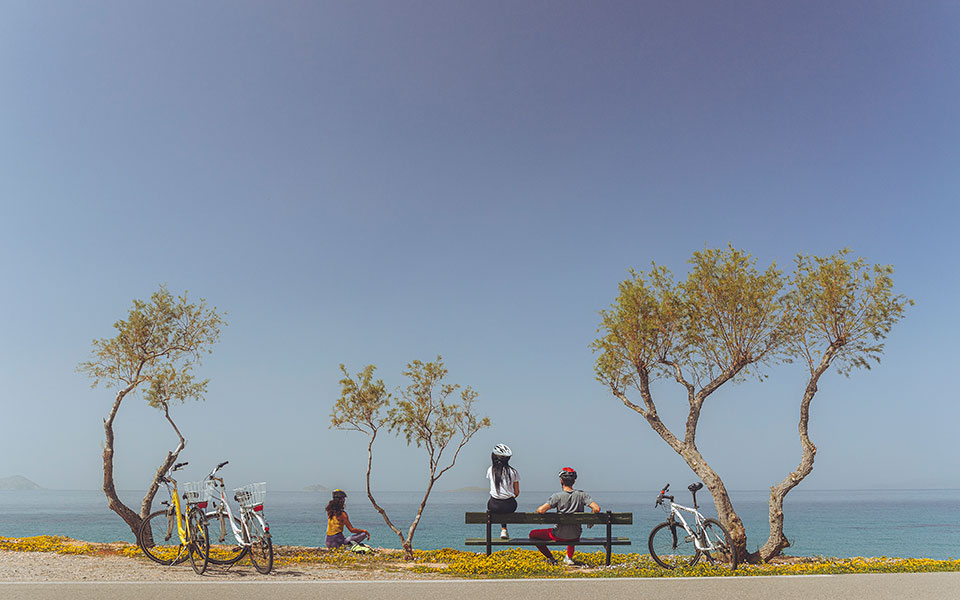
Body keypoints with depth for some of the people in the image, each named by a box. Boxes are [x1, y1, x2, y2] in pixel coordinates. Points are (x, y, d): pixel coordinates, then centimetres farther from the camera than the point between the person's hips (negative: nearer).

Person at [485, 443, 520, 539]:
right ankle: (504, 530, 24)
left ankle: (503, 529, 29)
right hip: (509, 506, 0)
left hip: (494, 506, 0)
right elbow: (517, 492, 8)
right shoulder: (513, 471, -1)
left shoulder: (490, 470, 2)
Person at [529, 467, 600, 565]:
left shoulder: (558, 496, -18)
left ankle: (550, 558, 10)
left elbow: (541, 510, -28)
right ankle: (569, 557, 31)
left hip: (559, 536, -4)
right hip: (575, 537, 5)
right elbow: (597, 509, -15)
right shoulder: (581, 494, -8)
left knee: (533, 534, 15)